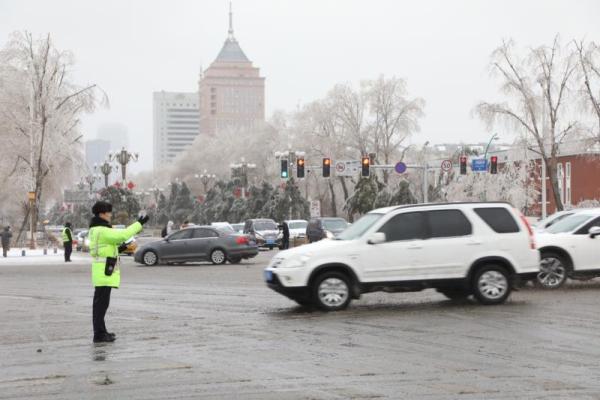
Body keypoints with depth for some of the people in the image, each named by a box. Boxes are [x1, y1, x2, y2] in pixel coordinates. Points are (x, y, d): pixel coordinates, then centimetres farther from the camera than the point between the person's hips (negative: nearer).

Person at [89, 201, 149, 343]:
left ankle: (101, 331, 24)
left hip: (102, 272, 11)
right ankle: (99, 334, -7)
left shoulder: (95, 230, 16)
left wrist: (119, 249, 9)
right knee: (101, 302, -8)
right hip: (104, 272, -11)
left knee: (101, 303, 16)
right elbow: (123, 235, -26)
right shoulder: (102, 231, -17)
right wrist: (139, 223, -19)